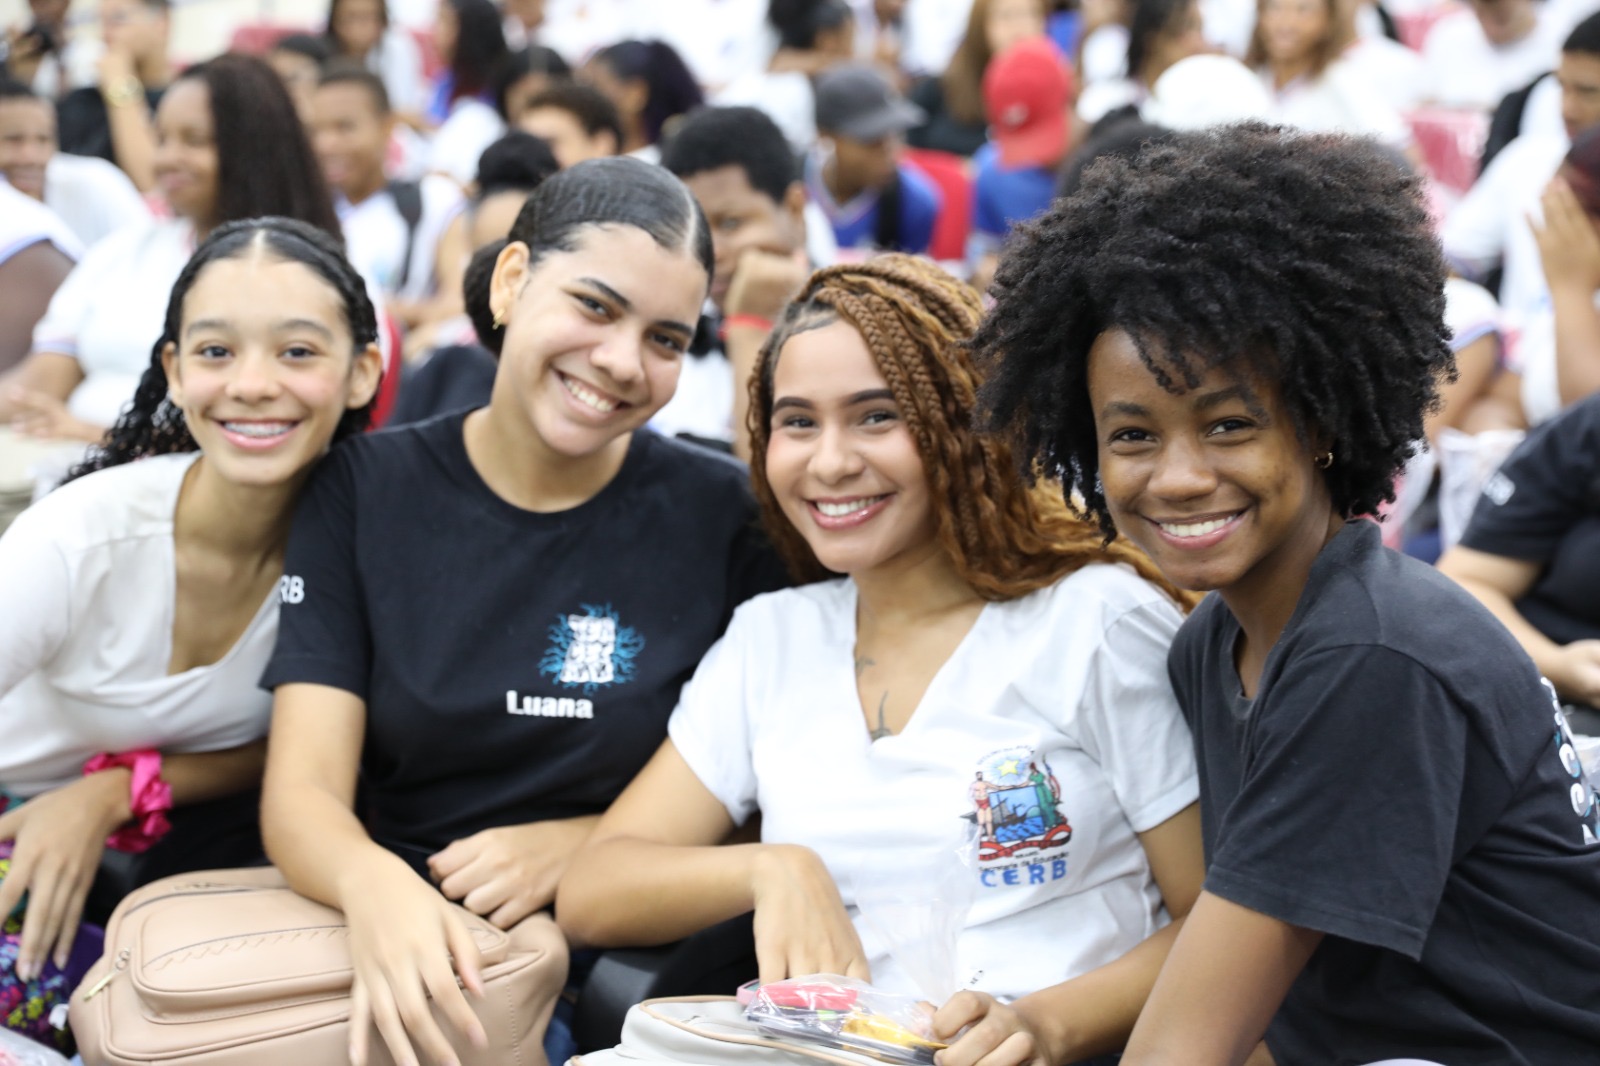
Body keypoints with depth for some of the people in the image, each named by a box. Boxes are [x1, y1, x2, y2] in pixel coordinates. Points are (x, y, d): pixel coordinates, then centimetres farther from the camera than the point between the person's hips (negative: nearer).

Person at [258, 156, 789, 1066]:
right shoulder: (366, 490, 3)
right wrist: (373, 885, -26)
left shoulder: (727, 515, 1)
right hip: (408, 950, 2)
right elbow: (302, 793, -5)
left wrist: (579, 847, -11)